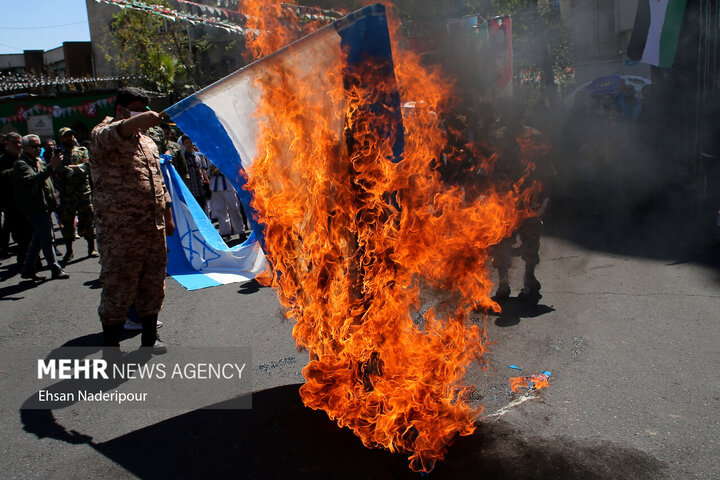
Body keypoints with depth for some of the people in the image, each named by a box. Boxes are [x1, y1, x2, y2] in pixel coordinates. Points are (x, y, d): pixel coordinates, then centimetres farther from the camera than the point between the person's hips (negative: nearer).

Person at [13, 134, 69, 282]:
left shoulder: (39, 161, 18)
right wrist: (51, 167, -39)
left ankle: (28, 269, 21)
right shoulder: (21, 164, -11)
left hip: (43, 207, 9)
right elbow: (33, 179, -30)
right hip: (34, 207, -9)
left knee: (39, 237, 13)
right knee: (46, 239, -6)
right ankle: (55, 270, 0)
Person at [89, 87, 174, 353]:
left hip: (155, 229, 7)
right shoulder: (101, 135, -2)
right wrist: (140, 119, -42)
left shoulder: (148, 142, 20)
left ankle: (150, 336, 28)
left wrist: (167, 216, 22)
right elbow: (109, 136, -29)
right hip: (120, 232, -7)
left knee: (153, 283, 13)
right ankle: (110, 344, 12)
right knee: (118, 286, -2)